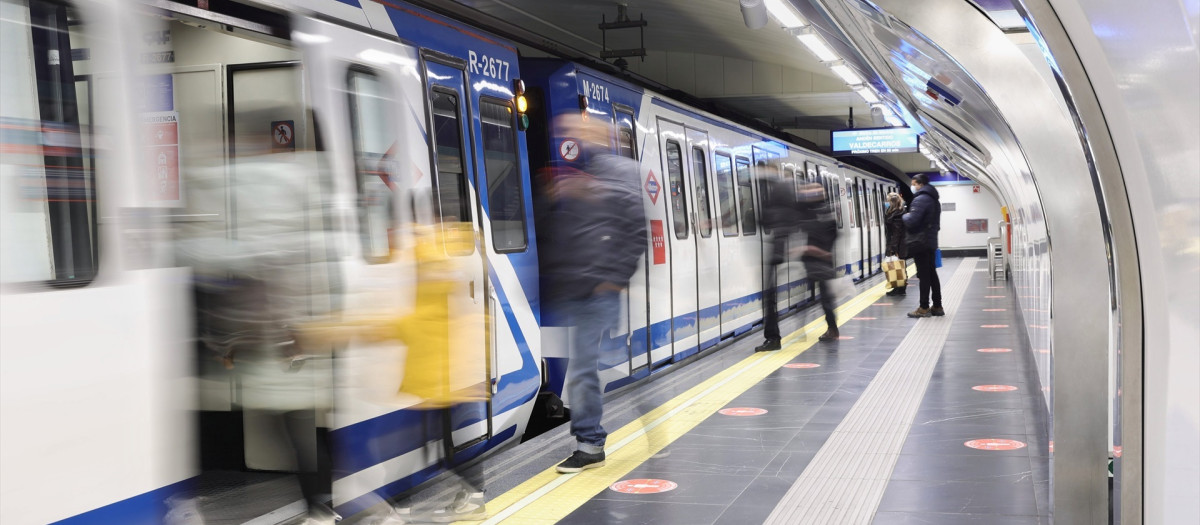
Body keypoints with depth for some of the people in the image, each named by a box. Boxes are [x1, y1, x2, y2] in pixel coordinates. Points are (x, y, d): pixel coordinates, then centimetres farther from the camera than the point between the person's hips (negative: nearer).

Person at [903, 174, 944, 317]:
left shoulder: (920, 199, -15)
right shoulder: (934, 199, 17)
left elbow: (911, 221, -22)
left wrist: (905, 215, -3)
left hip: (920, 243, -9)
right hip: (931, 242, 9)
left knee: (924, 275, -6)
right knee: (932, 274, 11)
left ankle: (924, 308, -3)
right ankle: (937, 306, 14)